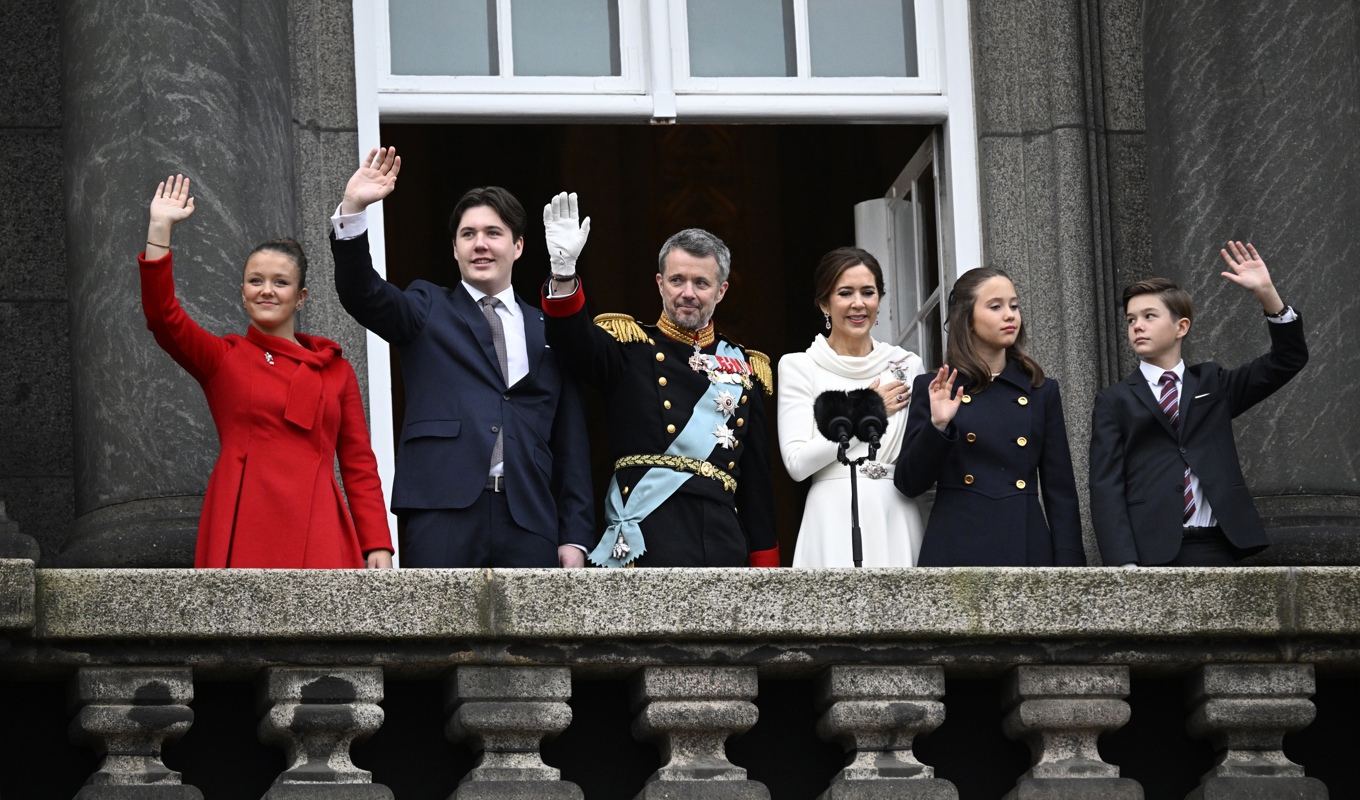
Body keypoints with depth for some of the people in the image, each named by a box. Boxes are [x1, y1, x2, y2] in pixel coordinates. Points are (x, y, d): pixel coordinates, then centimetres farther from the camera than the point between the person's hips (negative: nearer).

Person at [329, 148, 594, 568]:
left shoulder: (549, 330, 18)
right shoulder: (428, 310, 15)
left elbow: (571, 440, 16)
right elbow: (363, 296, -5)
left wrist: (575, 535, 8)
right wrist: (353, 211, -21)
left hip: (529, 523, 2)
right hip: (444, 514, -2)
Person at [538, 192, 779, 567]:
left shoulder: (744, 370, 19)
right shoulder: (630, 348, 10)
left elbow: (757, 476, 19)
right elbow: (573, 340, -12)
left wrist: (764, 561, 14)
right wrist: (563, 271, -31)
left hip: (721, 546, 4)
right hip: (643, 546, -4)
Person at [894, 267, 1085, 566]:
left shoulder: (1041, 392, 12)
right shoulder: (933, 389, 6)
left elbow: (1060, 491, 10)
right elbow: (909, 484, 2)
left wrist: (1067, 564, -1)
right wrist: (938, 426, -13)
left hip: (1027, 550, 2)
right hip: (957, 552, -2)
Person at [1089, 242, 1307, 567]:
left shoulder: (1213, 385, 17)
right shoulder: (1114, 401, 10)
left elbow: (1288, 360, 12)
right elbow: (1106, 487, 2)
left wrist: (1267, 294, -3)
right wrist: (1124, 563, -12)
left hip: (1213, 551, 2)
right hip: (1150, 551, -2)